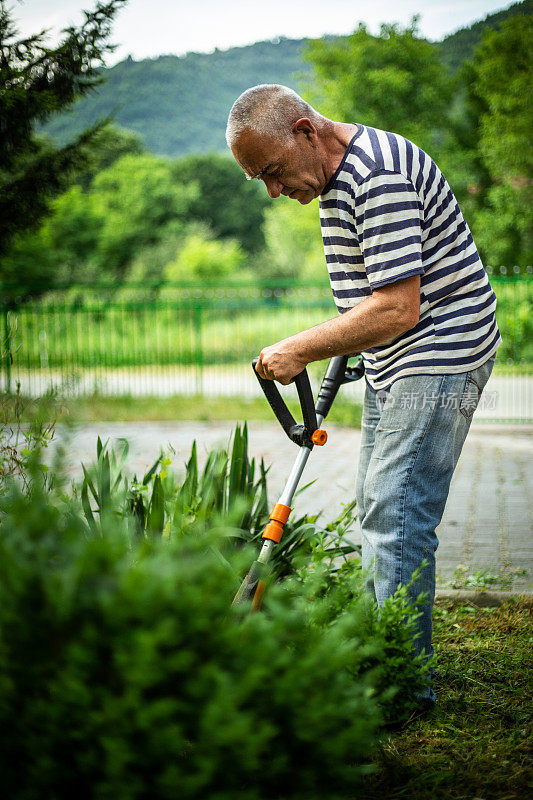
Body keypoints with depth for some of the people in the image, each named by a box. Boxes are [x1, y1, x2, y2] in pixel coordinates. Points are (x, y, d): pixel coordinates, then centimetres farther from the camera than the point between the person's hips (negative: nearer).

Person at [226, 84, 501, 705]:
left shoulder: (379, 175, -23)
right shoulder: (336, 174, 10)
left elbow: (397, 310, -28)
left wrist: (300, 350, -21)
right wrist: (340, 350, 23)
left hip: (438, 356, -11)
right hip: (390, 365, 11)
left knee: (397, 516, -12)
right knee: (376, 508, 14)